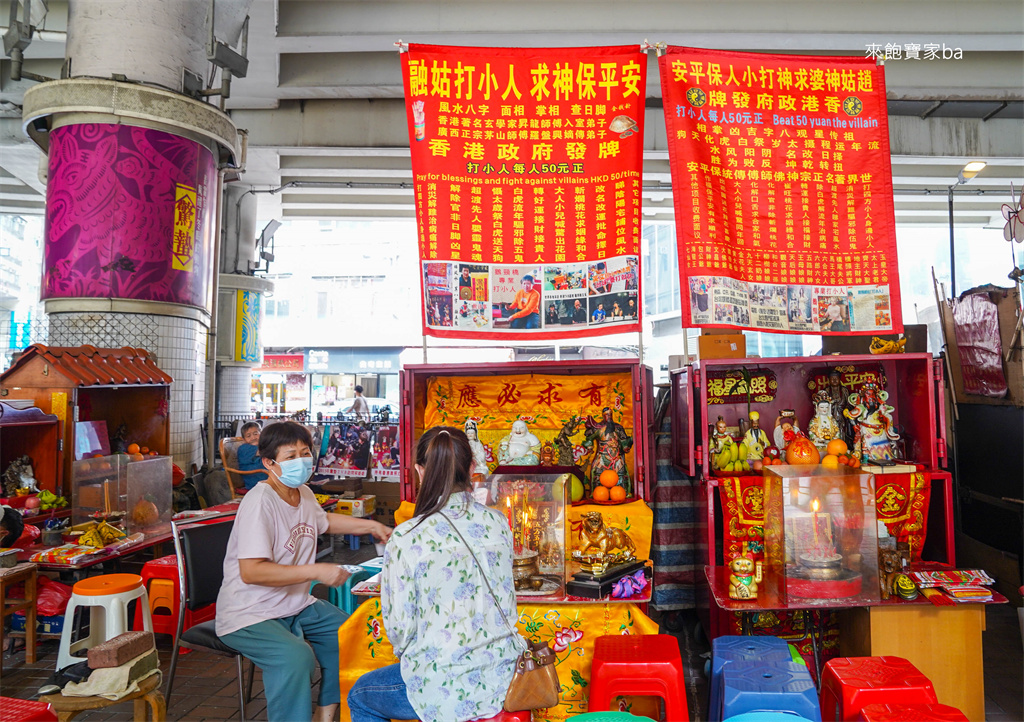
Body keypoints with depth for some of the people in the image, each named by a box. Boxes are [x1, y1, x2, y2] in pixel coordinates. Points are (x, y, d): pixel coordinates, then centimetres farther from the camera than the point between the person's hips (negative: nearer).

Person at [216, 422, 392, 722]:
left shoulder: (304, 494, 5)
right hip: (249, 615, -9)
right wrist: (316, 571, -30)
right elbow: (251, 572, -30)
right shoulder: (259, 503, -24)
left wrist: (371, 525, 20)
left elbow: (323, 521, 29)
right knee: (296, 657, -33)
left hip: (295, 605, 10)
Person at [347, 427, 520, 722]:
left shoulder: (406, 539, -19)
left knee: (359, 696, 23)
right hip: (502, 675, 6)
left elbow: (400, 628, -11)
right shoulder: (498, 523, -4)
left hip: (450, 687, -5)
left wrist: (408, 656, 11)